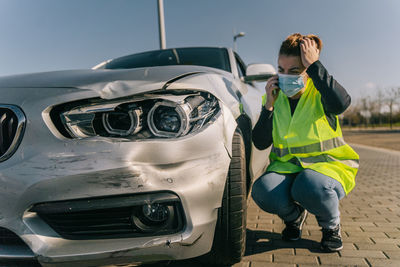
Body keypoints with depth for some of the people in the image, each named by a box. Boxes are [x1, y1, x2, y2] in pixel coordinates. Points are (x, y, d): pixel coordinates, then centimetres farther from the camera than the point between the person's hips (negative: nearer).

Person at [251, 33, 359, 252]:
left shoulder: (320, 91, -5)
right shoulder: (275, 97, 3)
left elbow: (341, 103, -33)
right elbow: (260, 143, -3)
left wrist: (314, 65, -26)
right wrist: (269, 106, -14)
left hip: (328, 164, -2)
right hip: (287, 167, 3)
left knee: (310, 187, -37)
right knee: (262, 192, -29)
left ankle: (331, 225, 1)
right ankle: (294, 215, 9)